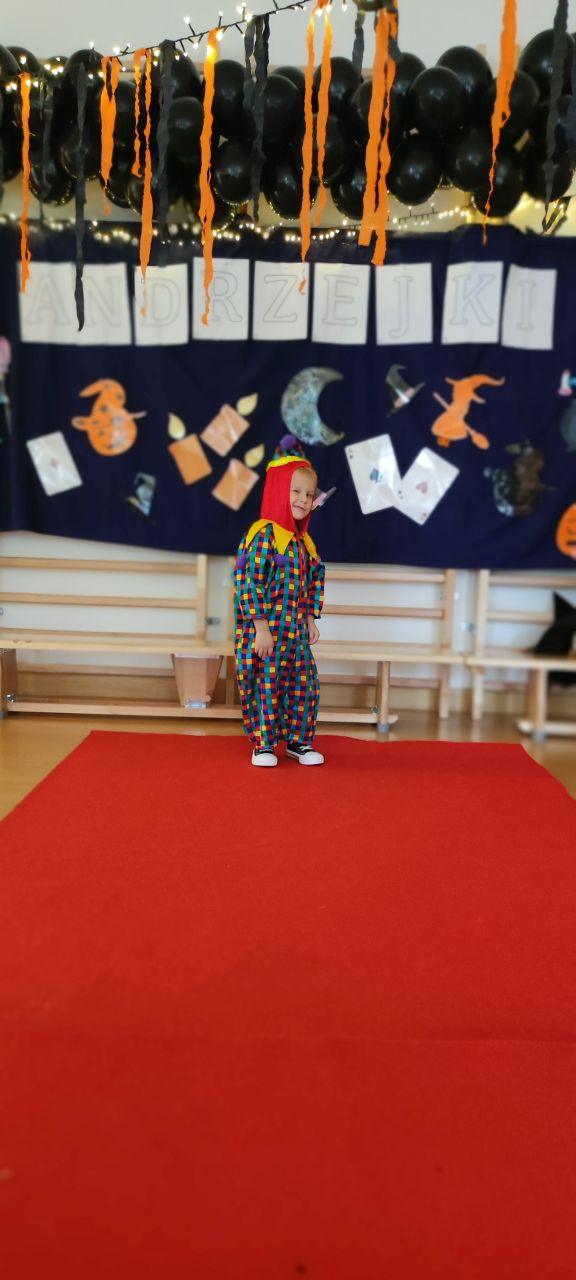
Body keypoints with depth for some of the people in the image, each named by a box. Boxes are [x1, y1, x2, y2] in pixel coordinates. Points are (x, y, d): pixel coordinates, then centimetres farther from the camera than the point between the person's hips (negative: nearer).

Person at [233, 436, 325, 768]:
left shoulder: (304, 540, 11)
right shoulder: (263, 534, -14)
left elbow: (314, 582, 20)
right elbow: (250, 583, -18)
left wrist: (311, 620, 16)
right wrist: (261, 628, -19)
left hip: (296, 630, 8)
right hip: (266, 629, -7)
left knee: (305, 685, 10)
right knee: (266, 685, 0)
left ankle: (298, 740, 26)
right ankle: (264, 745, 14)